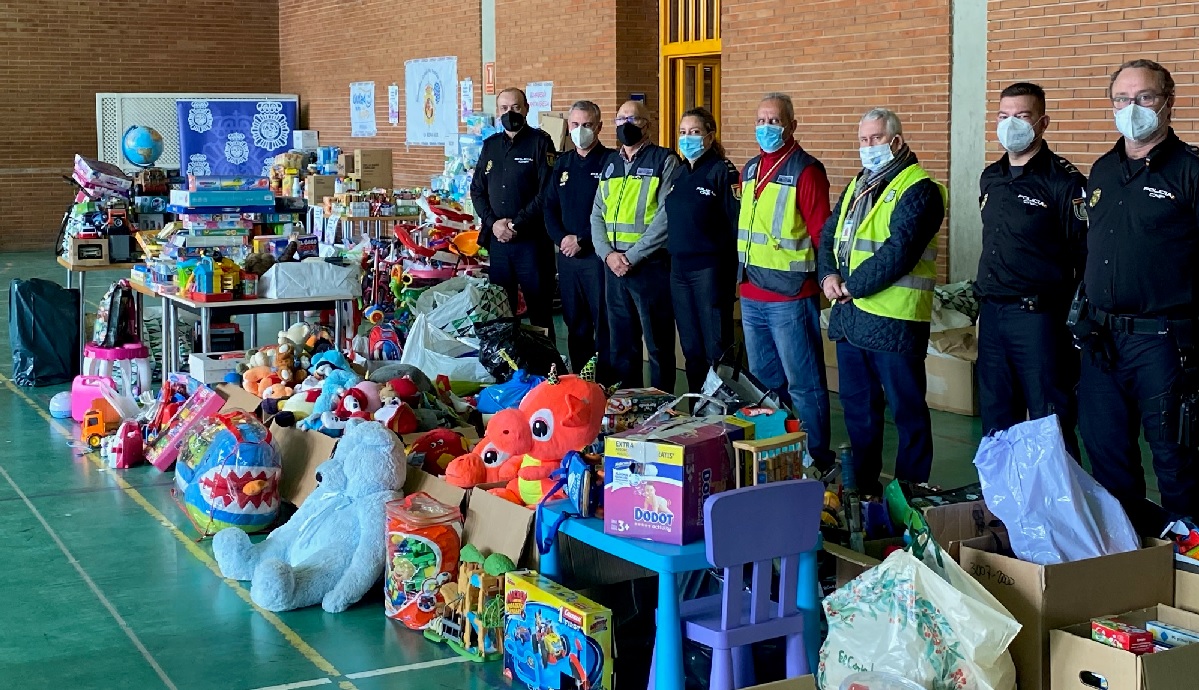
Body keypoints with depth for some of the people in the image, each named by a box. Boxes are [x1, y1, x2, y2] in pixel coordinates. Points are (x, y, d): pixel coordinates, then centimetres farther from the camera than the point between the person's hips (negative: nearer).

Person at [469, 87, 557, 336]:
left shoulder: (540, 142, -2)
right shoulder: (491, 145, 14)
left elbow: (547, 193, -11)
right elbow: (477, 190, 13)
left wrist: (515, 225, -14)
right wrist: (493, 222, -4)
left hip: (531, 240, -5)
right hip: (497, 240, 5)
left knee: (540, 310, -2)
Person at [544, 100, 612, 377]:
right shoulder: (563, 163, 14)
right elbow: (550, 207, 14)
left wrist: (581, 239, -15)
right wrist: (561, 238, -3)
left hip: (598, 254, -6)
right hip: (567, 255, 6)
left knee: (603, 322, -5)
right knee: (574, 322, 12)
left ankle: (606, 382, 0)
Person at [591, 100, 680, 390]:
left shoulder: (664, 161, -5)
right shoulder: (609, 163, 14)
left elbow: (666, 217, -14)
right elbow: (597, 215, 12)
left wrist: (632, 256, -15)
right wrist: (608, 254, -4)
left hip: (651, 266, -6)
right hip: (614, 267, 6)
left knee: (659, 344, 1)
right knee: (621, 343, 13)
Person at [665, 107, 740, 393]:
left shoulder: (722, 171, -8)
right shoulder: (678, 173, 13)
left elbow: (736, 222, -13)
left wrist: (732, 270, -17)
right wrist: (672, 256, 13)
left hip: (710, 268, -7)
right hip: (679, 267, 7)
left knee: (717, 348, -2)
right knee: (690, 346, 13)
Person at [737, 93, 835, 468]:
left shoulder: (806, 170, -10)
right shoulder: (751, 169, 13)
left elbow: (821, 233, -12)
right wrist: (743, 276, 16)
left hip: (790, 296, -8)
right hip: (751, 296, 8)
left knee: (803, 384, -1)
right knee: (764, 381, 16)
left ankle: (817, 460, 7)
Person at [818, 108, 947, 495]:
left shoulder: (918, 189, -10)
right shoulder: (857, 186, 18)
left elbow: (899, 252, -20)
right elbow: (829, 235, 16)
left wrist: (851, 286, -16)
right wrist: (828, 275, -4)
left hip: (894, 318, -8)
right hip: (849, 316, 8)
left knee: (907, 410, 1)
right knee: (857, 406, 16)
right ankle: (863, 487, 28)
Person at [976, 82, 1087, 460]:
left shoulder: (1063, 180, -10)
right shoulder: (990, 178, 13)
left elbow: (1088, 255, -12)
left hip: (1038, 316, -7)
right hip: (992, 316, 7)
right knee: (996, 422, 14)